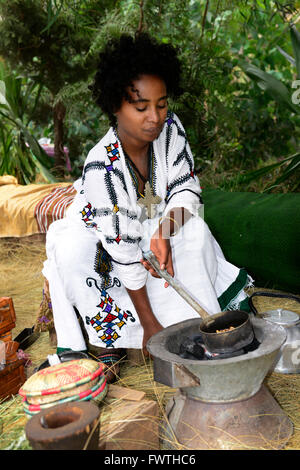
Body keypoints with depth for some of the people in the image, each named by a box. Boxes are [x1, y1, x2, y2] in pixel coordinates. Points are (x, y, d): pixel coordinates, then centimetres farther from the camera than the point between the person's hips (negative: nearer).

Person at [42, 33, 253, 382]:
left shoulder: (170, 128, -21)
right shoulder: (101, 167, -36)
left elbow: (186, 187, -13)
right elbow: (123, 251, -35)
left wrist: (164, 234, -35)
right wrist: (149, 323, -29)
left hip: (152, 225, 5)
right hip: (96, 237, -4)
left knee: (194, 228, -22)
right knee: (70, 251, -34)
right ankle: (107, 343, -15)